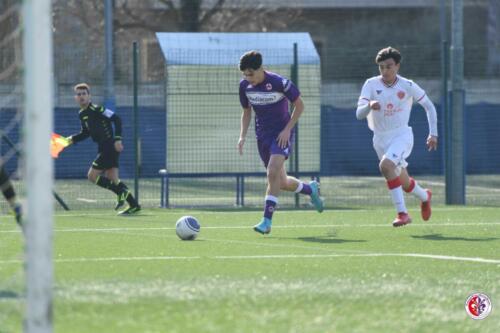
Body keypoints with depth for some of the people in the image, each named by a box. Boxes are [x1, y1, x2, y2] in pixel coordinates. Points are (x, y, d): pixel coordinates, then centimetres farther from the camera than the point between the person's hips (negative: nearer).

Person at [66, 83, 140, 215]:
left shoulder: (96, 109, -14)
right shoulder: (82, 114, 13)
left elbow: (116, 119, -17)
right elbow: (85, 133, 25)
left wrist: (117, 139, -22)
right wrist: (72, 139, 9)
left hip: (110, 147, -9)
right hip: (103, 148, 9)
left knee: (92, 176, -10)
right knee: (112, 179, 9)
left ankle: (121, 192, -6)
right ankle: (134, 205, 12)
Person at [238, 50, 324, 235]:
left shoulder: (279, 83, -19)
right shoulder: (244, 85, -3)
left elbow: (299, 105, -8)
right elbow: (247, 111, 12)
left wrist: (287, 129, -14)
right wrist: (242, 136, -1)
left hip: (282, 134, -6)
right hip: (263, 135, 6)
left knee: (273, 173, -24)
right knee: (282, 182, 10)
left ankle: (267, 221, -22)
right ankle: (311, 189, 41)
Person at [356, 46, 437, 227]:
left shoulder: (408, 86, -7)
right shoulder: (371, 85, -5)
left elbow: (429, 106, 7)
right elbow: (359, 114, -13)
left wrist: (433, 134, 3)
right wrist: (369, 106, -35)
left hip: (402, 135, -3)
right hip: (381, 139, 3)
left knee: (385, 165, -31)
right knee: (405, 183, 12)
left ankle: (402, 213, -25)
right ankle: (425, 196, 47)